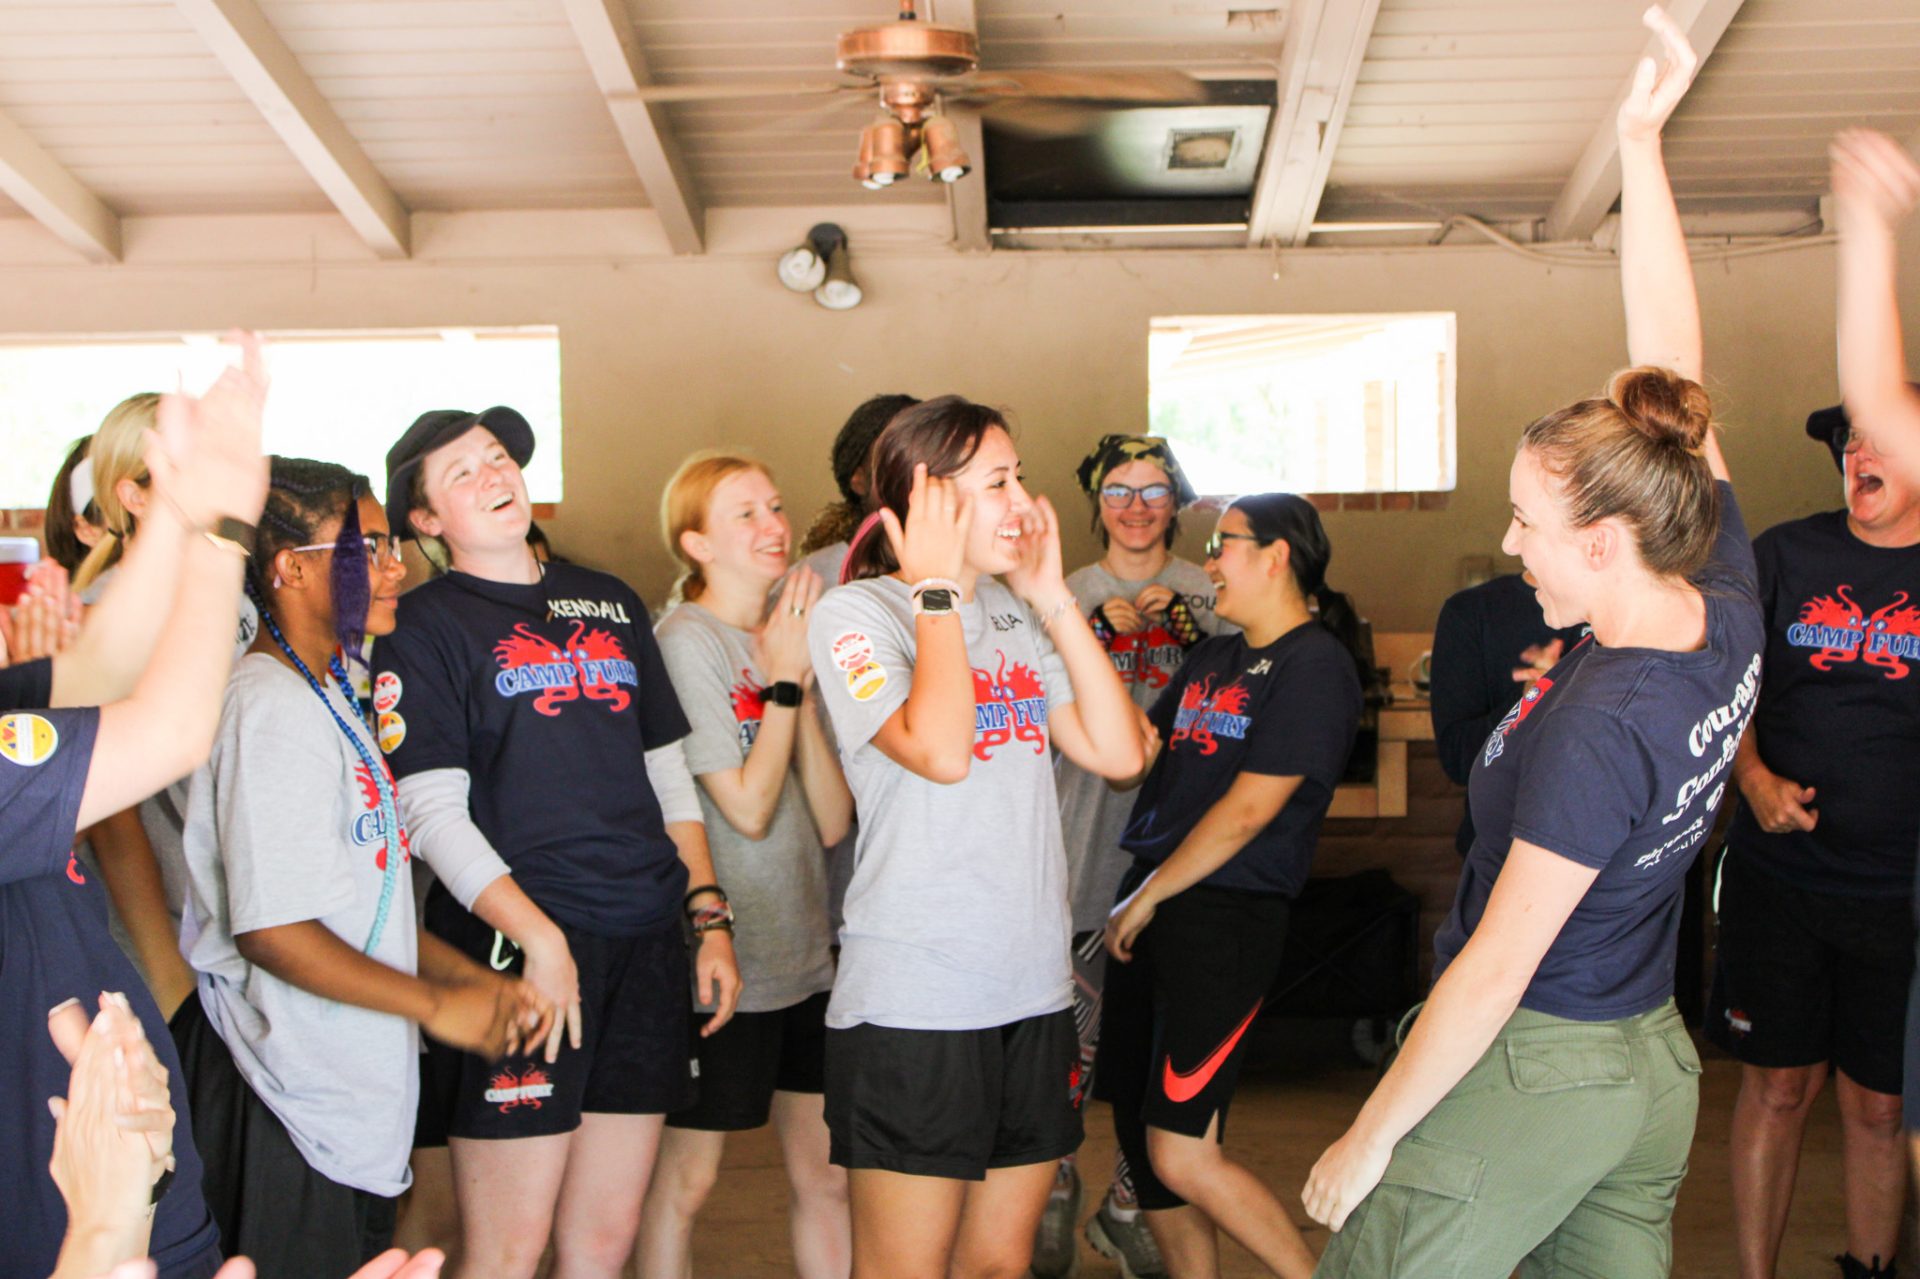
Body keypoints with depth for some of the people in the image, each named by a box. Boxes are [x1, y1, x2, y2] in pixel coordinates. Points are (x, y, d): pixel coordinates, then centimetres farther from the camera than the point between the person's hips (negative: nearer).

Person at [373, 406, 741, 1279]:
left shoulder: (611, 605, 16)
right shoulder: (421, 628, 0)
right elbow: (432, 811, -9)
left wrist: (711, 916, 10)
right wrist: (539, 939, -18)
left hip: (645, 944, 5)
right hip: (518, 946, -5)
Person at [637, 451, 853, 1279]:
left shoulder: (793, 637, 9)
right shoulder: (686, 639, -11)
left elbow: (833, 822, 0)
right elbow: (748, 808, -16)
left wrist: (803, 685, -9)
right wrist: (785, 682, -12)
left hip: (807, 953, 7)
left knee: (827, 1178, 12)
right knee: (687, 1178, 7)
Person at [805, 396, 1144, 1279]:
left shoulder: (1017, 620, 12)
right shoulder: (853, 616, -6)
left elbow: (1118, 753, 2)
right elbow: (938, 751, -24)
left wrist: (1055, 601, 3)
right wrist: (936, 590, -14)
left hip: (1034, 994, 6)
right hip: (911, 1002, -6)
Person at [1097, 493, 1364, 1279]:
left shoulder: (1315, 666, -10)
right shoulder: (1212, 659, 17)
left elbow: (1247, 810, -15)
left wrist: (1149, 898, -9)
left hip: (1228, 919, -8)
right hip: (1150, 905, 8)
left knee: (1181, 1155, -10)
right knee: (1138, 1134, 11)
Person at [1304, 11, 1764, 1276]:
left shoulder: (1598, 726, -26)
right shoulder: (1731, 612, -5)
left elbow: (1499, 967, -22)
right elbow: (1671, 362, 2)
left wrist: (1368, 1139, -13)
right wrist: (1643, 149, 5)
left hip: (1528, 1070, -8)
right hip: (1657, 1068, 9)